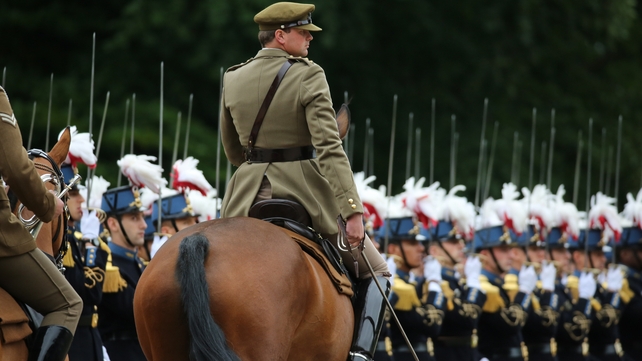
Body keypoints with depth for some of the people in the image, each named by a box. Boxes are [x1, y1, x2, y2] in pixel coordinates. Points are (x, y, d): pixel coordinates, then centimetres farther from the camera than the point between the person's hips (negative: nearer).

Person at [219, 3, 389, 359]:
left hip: (249, 196, 4)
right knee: (375, 272, 12)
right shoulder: (308, 76, -12)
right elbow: (329, 148, -21)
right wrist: (353, 210, -24)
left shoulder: (232, 79, 4)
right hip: (305, 193, -4)